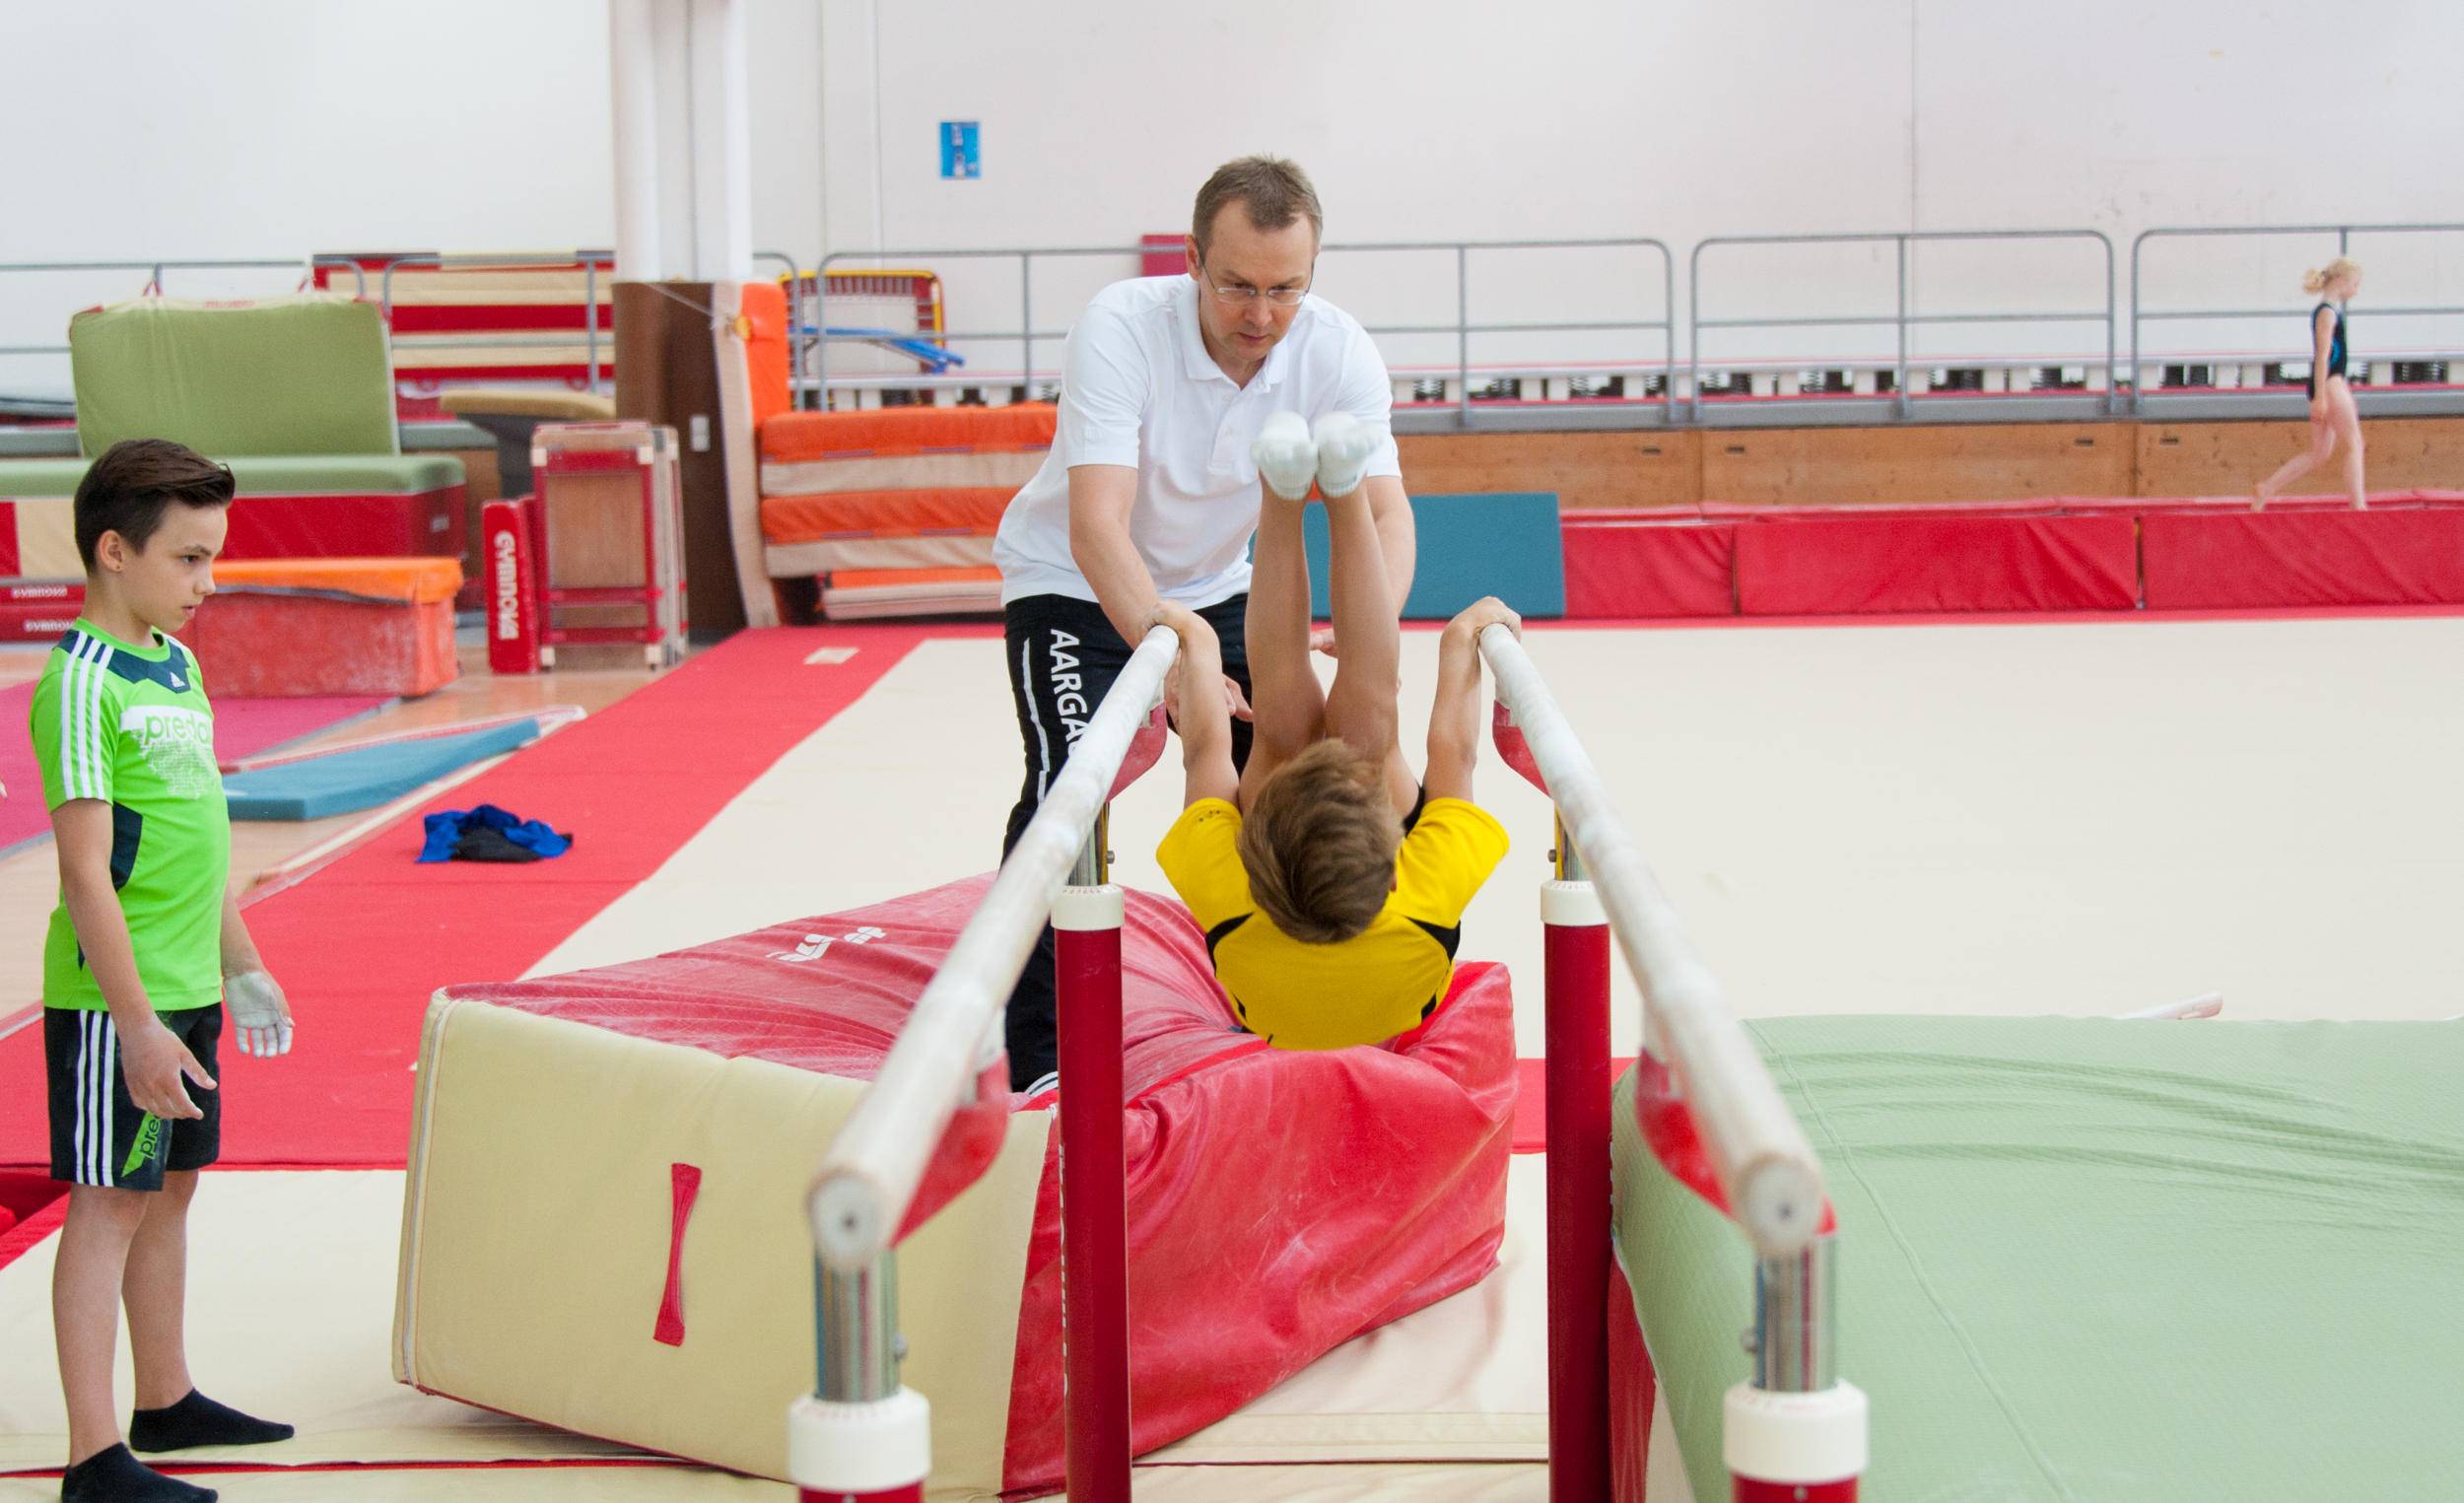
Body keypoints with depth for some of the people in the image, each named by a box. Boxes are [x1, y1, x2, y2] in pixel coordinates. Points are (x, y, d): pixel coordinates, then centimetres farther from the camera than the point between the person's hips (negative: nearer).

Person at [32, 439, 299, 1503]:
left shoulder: (177, 665, 12)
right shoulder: (81, 682, -15)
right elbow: (84, 872, -19)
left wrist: (241, 967, 22)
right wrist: (136, 1023, -21)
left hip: (187, 983, 8)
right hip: (115, 997, -8)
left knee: (172, 1187, 17)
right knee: (110, 1204, -3)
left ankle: (166, 1403, 31)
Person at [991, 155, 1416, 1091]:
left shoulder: (1337, 352, -19)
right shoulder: (1121, 327, -31)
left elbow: (1384, 512, -25)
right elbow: (1096, 528, -39)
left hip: (1211, 588, 5)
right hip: (1074, 586, -4)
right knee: (1069, 781, -22)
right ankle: (1039, 1061, -14)